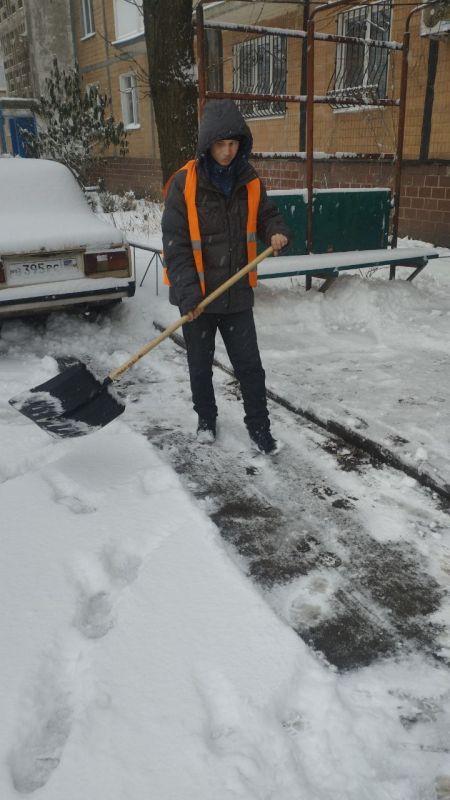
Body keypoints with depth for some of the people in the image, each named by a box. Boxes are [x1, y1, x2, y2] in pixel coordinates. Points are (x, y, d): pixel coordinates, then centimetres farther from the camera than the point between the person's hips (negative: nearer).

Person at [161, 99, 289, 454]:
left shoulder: (249, 181, 0)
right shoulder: (185, 183, -12)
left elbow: (266, 214, 15)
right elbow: (175, 243, -13)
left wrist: (277, 232, -9)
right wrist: (187, 292, -20)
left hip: (237, 293, 2)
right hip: (197, 295, -2)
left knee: (250, 365, 5)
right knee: (200, 365, 14)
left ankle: (259, 425, 22)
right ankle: (206, 418, 36)